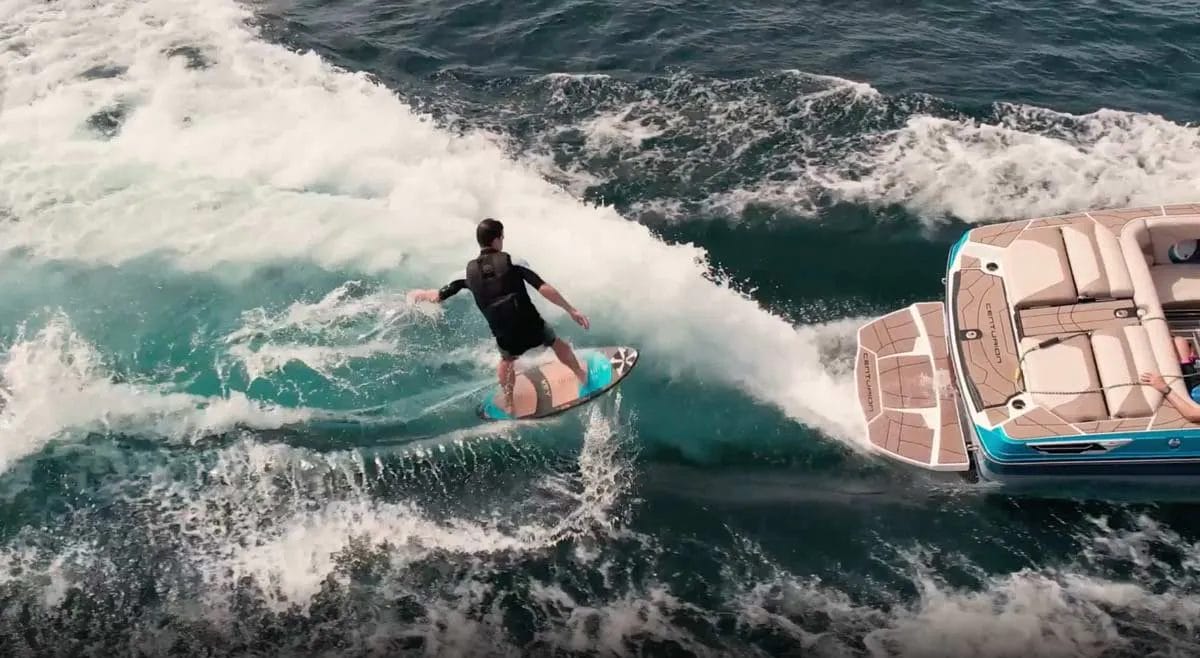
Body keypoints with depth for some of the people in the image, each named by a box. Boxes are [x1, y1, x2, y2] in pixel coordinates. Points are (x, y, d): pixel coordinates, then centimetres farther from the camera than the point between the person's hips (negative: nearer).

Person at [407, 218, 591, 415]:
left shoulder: (469, 271, 1)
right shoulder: (512, 262, -7)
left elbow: (438, 297, 9)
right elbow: (544, 289, -15)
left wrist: (420, 294, 32)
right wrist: (571, 310, -10)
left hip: (505, 335, 2)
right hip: (531, 326, -2)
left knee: (506, 360, 37)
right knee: (558, 344, 30)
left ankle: (508, 403, 47)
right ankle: (582, 377, 49)